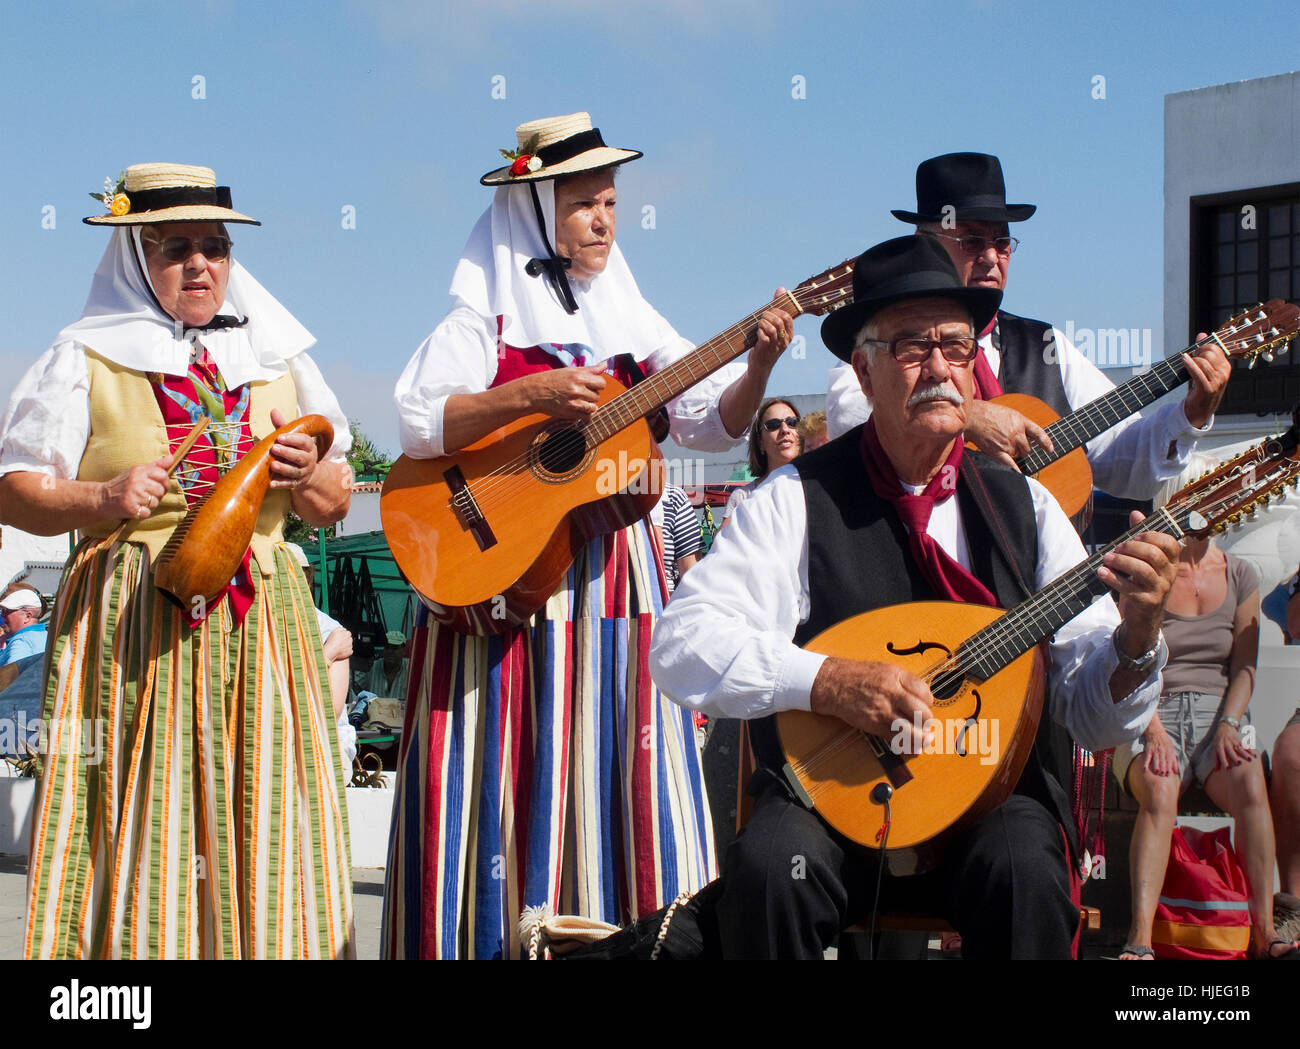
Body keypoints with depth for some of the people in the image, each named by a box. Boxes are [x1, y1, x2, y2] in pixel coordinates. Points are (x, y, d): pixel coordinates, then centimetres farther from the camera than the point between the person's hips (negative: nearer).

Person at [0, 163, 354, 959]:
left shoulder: (278, 357, 16)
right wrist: (102, 500, -14)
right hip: (132, 618, -3)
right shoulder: (87, 358, 7)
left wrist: (308, 479, -5)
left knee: (262, 813, 0)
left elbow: (336, 505, 18)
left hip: (261, 618, 3)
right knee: (139, 811, -6)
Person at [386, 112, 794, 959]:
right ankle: (497, 933, 8)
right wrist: (530, 394, -20)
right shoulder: (486, 320, -1)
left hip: (616, 578, 4)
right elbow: (417, 425, -12)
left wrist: (758, 363, -13)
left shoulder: (635, 324, 12)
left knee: (617, 772, 4)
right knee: (513, 773, -2)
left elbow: (714, 425, 5)